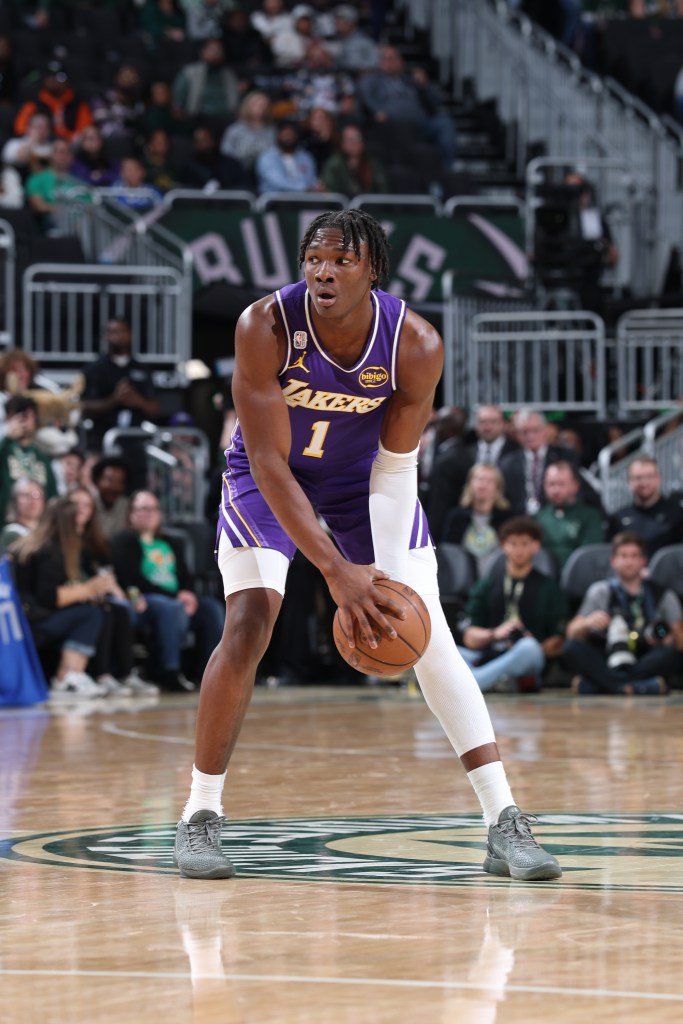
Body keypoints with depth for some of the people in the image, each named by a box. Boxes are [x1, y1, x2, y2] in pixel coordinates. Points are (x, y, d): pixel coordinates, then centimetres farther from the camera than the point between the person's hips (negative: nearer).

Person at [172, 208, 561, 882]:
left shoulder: (416, 345, -27)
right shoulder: (265, 327, -32)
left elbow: (395, 466, -16)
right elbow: (269, 463, -31)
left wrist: (389, 575, -26)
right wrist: (335, 570, -38)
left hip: (364, 474, 1)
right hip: (269, 477, -1)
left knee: (430, 637, -7)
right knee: (246, 629, -17)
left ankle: (505, 824, -6)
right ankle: (200, 818, -3)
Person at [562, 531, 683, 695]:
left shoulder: (663, 596, 13)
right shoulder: (601, 591, 11)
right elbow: (572, 634, 1)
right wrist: (587, 623, -21)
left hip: (646, 663, 0)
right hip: (606, 660, 0)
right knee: (571, 648, -27)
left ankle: (592, 684, -35)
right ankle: (642, 686, -42)